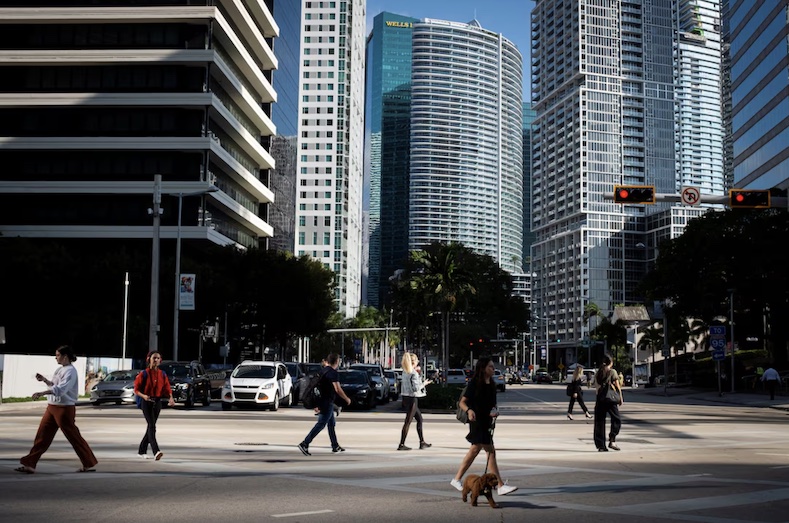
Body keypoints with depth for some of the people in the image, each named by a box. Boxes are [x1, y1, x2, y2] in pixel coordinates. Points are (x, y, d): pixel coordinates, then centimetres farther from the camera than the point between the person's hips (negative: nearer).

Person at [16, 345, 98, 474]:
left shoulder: (70, 371, -16)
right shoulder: (60, 370, 14)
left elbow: (61, 389, -29)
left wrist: (42, 393, -38)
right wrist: (45, 380, 7)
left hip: (64, 408, -9)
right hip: (52, 407, 9)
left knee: (73, 437, -1)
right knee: (42, 435, 6)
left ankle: (89, 464, 11)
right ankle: (30, 464, 9)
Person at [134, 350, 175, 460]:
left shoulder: (162, 375, 7)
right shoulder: (144, 374, -5)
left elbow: (167, 388, 3)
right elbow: (136, 390, -4)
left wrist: (171, 398, -17)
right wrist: (143, 396, -23)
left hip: (157, 402, 5)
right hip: (146, 402, -5)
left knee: (151, 427, 11)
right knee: (152, 426, -18)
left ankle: (142, 451, 26)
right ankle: (156, 452, -28)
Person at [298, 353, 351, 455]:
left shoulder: (322, 371, 11)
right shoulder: (333, 373, -16)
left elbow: (317, 386, 17)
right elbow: (337, 389, -19)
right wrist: (347, 399, -5)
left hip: (322, 401, 10)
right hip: (327, 403, -10)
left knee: (331, 424, 17)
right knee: (321, 424, -9)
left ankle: (335, 446, 25)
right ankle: (305, 444, -15)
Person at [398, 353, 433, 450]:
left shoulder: (405, 372, 8)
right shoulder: (414, 373, -17)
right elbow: (416, 388, -20)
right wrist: (424, 384, -4)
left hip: (406, 398, 9)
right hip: (412, 399, -9)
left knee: (419, 418, 18)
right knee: (408, 421, -3)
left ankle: (422, 442, 24)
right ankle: (401, 445, 0)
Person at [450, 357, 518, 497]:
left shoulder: (491, 385, 10)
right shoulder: (474, 384, -11)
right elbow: (462, 402, -12)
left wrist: (495, 411, -5)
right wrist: (469, 411, -32)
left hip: (487, 421, 8)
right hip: (477, 421, -8)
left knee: (475, 450, 13)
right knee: (491, 451, -10)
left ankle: (457, 479, 24)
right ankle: (501, 486, -9)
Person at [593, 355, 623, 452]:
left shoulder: (598, 373, 9)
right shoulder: (612, 372, -3)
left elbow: (597, 386, 8)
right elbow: (617, 386, -4)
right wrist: (621, 398, 3)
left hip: (599, 398, 4)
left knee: (599, 422, 6)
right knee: (616, 419, 8)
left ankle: (600, 445, 5)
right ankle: (612, 440, -9)